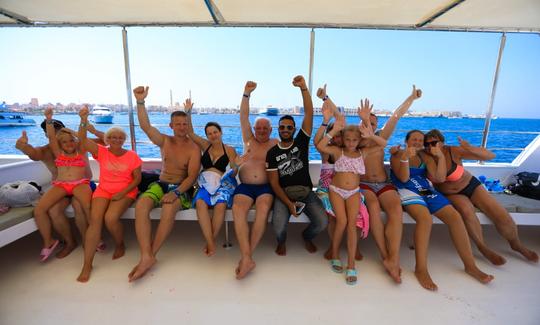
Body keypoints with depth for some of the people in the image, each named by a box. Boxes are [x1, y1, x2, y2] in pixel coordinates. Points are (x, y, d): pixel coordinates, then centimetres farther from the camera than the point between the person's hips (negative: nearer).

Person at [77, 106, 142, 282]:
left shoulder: (132, 156, -2)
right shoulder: (101, 152, 3)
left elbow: (137, 178, -3)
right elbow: (83, 140, -12)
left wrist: (123, 193, -14)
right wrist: (84, 120, -27)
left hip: (125, 192, -2)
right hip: (103, 190, 2)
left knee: (111, 218, -26)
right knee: (95, 220, -19)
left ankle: (120, 245, 5)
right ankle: (87, 264, -10)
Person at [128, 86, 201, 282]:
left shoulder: (193, 148, -5)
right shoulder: (164, 141, 7)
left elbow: (192, 176, -12)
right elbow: (145, 126, -9)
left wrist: (176, 193, -26)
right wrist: (140, 102, -20)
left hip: (182, 187, -3)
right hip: (161, 184, 4)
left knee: (169, 207, -36)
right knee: (141, 205, -27)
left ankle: (151, 253, -23)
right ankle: (146, 256, -31)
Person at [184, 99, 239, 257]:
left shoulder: (229, 150, 6)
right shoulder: (205, 145, 14)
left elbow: (233, 174, 4)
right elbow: (190, 133, 7)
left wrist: (235, 167, -18)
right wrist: (188, 113, -1)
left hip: (223, 183, -2)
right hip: (205, 183, 2)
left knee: (221, 204, -34)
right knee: (200, 202, -32)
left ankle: (211, 241, -15)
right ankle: (211, 243, -29)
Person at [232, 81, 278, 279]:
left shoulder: (275, 144, 16)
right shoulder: (249, 140, 20)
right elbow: (243, 117, 11)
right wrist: (246, 93, 4)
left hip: (266, 186, -1)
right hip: (245, 186, 1)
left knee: (263, 210, -31)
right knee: (238, 210, -29)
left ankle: (246, 256, -22)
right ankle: (248, 259, -30)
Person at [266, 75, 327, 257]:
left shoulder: (301, 142, 1)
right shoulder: (272, 153, -1)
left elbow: (309, 113, -10)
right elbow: (274, 183, -4)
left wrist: (303, 88, -20)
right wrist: (289, 203, -15)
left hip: (306, 192, 1)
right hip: (284, 195, -1)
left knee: (322, 222, -19)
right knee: (279, 226, -25)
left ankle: (307, 237, 19)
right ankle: (281, 242, 16)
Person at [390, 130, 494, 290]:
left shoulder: (426, 156, 19)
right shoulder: (397, 155, 5)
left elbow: (440, 178, 7)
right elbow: (403, 178, -9)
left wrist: (441, 156, -2)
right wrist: (405, 157, -22)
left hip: (427, 190, 6)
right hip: (407, 191, -6)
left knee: (455, 216, -15)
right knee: (426, 218, -34)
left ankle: (470, 266, -2)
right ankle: (421, 269, -28)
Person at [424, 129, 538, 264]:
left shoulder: (454, 151, -22)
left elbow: (490, 156, -22)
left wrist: (470, 149, -42)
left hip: (471, 186, 1)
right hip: (452, 195, -1)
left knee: (502, 217, -11)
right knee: (466, 210, -33)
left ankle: (516, 244, 23)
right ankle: (483, 247, -10)